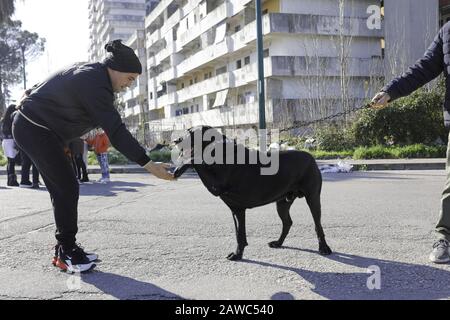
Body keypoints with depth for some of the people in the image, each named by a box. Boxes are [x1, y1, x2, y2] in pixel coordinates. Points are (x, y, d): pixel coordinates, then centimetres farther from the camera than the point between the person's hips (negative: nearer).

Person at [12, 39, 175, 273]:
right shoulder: (93, 83, -25)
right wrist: (148, 164, -31)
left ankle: (65, 249, 17)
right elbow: (116, 131, -31)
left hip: (34, 127, 11)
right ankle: (66, 254, -3)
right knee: (67, 188, -11)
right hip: (35, 129, -11)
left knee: (63, 189, 10)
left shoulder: (91, 73, 6)